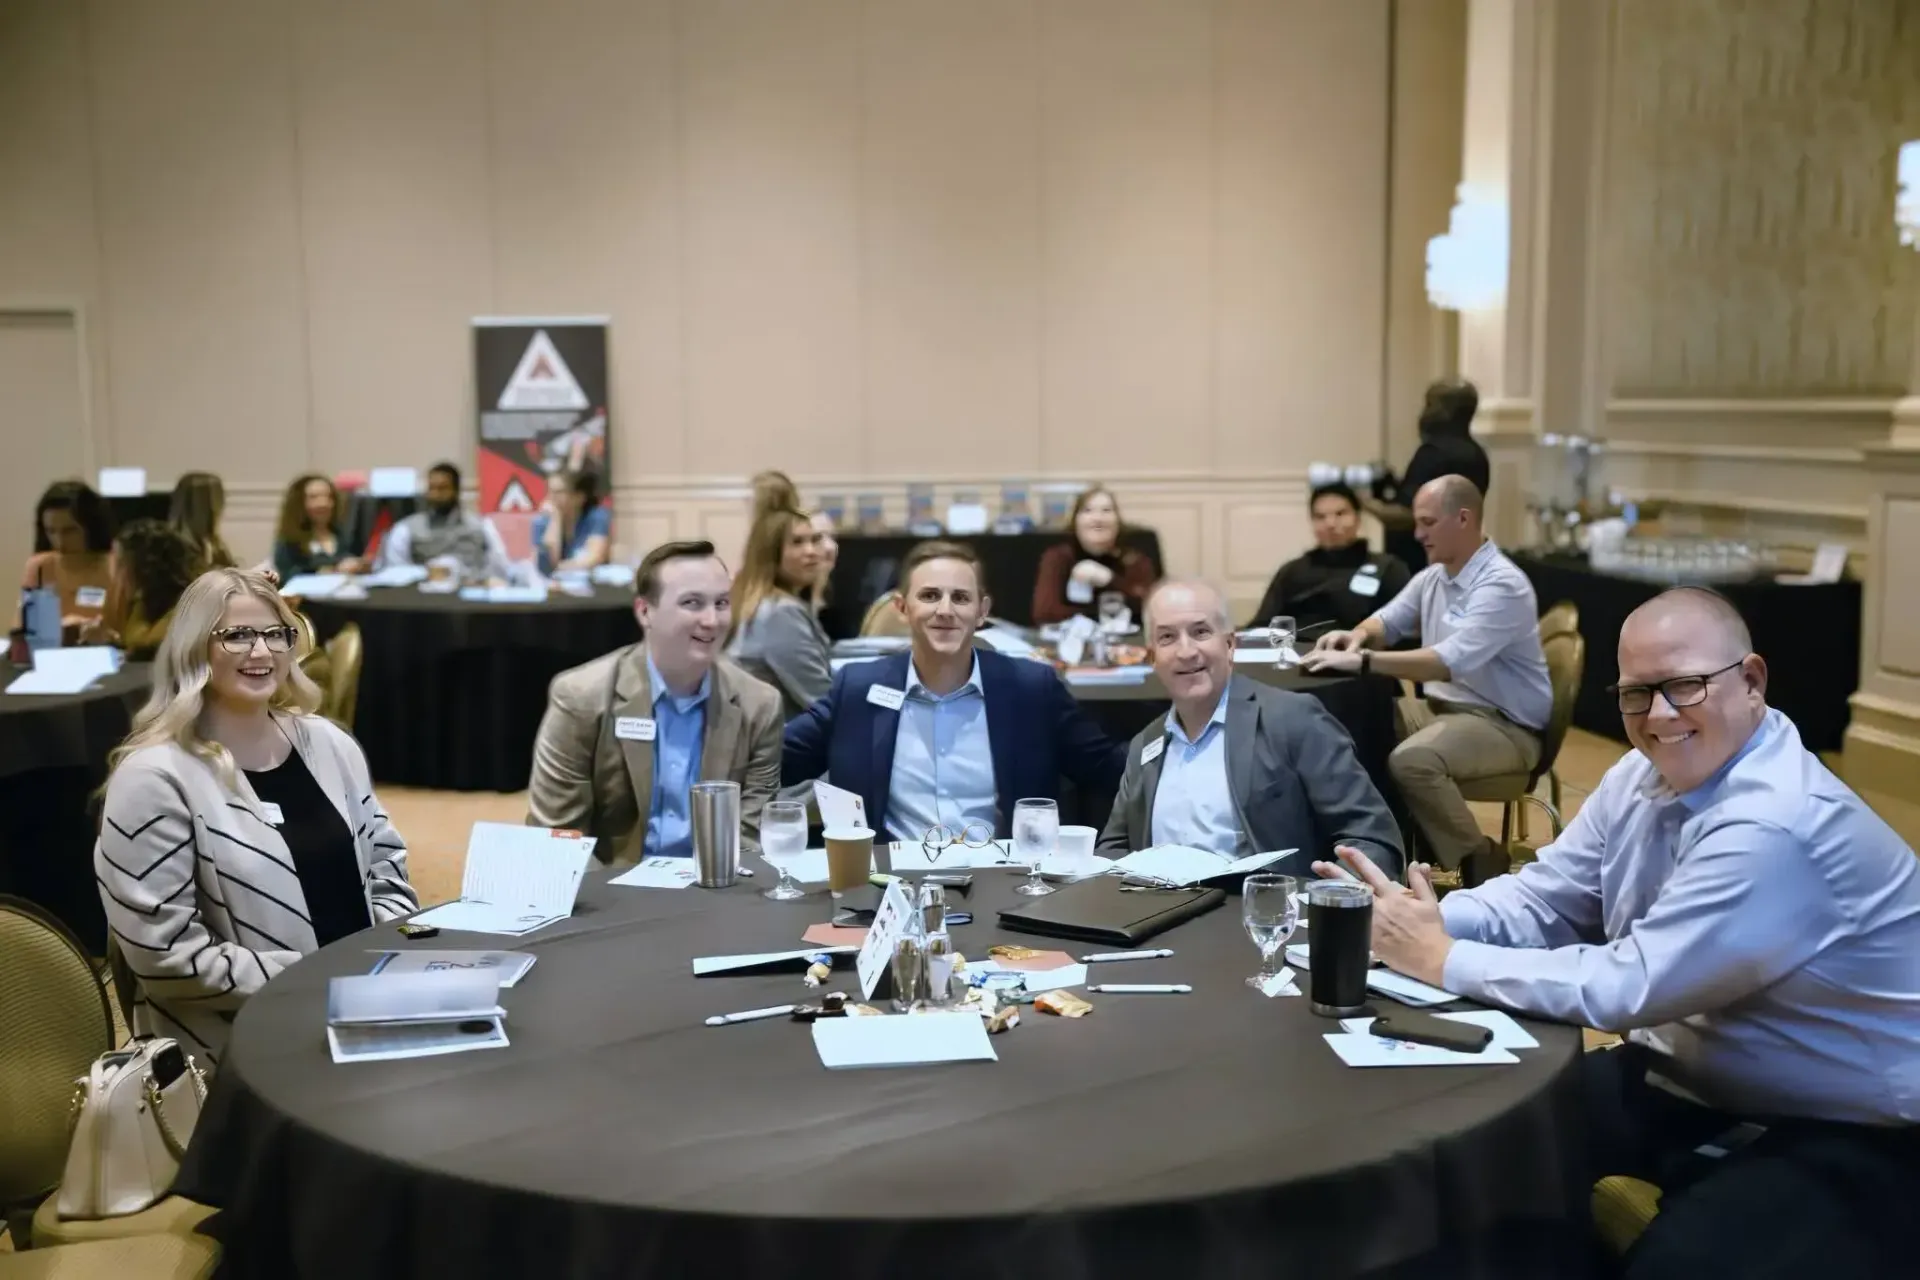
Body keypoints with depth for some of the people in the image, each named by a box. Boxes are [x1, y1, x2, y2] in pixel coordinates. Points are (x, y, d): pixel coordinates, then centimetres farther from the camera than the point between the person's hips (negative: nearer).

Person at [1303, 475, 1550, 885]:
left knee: (1411, 762, -33)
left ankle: (1481, 865, -12)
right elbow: (1389, 621, 21)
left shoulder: (1502, 585, -21)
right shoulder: (1433, 576, 6)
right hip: (1441, 707, 9)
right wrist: (1358, 636, -5)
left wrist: (1361, 662, -35)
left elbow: (1449, 662, -33)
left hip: (1503, 724, -8)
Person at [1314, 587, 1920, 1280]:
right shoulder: (1647, 775, -1)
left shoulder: (1776, 828, -29)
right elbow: (1541, 898, 4)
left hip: (1845, 1131, -8)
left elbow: (1631, 986, -29)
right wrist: (1423, 918, -15)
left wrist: (1444, 960, -23)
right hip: (1690, 1076, 8)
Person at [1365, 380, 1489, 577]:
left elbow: (1408, 516, -23)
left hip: (1418, 564, -9)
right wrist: (1398, 486, 15)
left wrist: (1371, 504, -6)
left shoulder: (1434, 452, -16)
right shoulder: (1475, 454, 13)